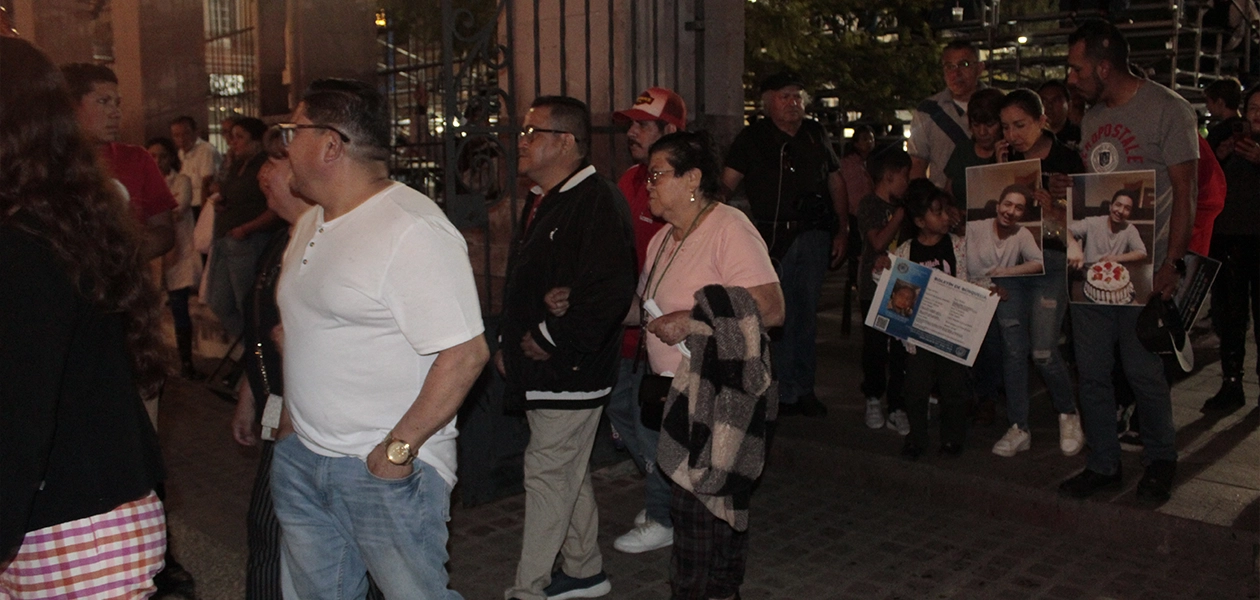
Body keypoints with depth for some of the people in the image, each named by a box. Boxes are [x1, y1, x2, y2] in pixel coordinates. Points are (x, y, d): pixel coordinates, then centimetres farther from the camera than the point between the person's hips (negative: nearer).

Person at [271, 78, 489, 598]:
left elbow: (465, 354, -23)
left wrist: (399, 449, -20)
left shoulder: (413, 230, -19)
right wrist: (288, 415, 12)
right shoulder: (310, 223, 11)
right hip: (300, 458, 8)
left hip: (387, 472, -8)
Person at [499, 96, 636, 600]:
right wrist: (507, 343, 13)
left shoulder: (598, 203, -19)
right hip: (540, 370, 10)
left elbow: (608, 293, -28)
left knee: (547, 475, -1)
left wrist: (552, 341, -19)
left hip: (570, 373, -10)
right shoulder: (542, 202, 13)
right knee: (569, 473, 19)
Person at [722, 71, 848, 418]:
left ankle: (804, 388, 17)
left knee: (807, 314, 8)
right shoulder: (752, 138, 2)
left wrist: (842, 230, 12)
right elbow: (726, 185, -5)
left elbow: (835, 182, 19)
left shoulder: (816, 135, 14)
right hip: (773, 237, -3)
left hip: (814, 236, 4)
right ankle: (785, 392, 6)